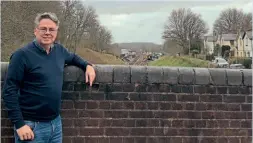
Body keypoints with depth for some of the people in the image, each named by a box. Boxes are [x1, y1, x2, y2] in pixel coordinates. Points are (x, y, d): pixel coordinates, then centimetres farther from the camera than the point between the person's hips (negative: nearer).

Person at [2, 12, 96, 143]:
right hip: (31, 125, -6)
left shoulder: (59, 50, 5)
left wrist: (88, 65, 9)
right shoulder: (22, 55, -13)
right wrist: (19, 124, -18)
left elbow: (72, 57, 29)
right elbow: (9, 91, -15)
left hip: (56, 122, 6)